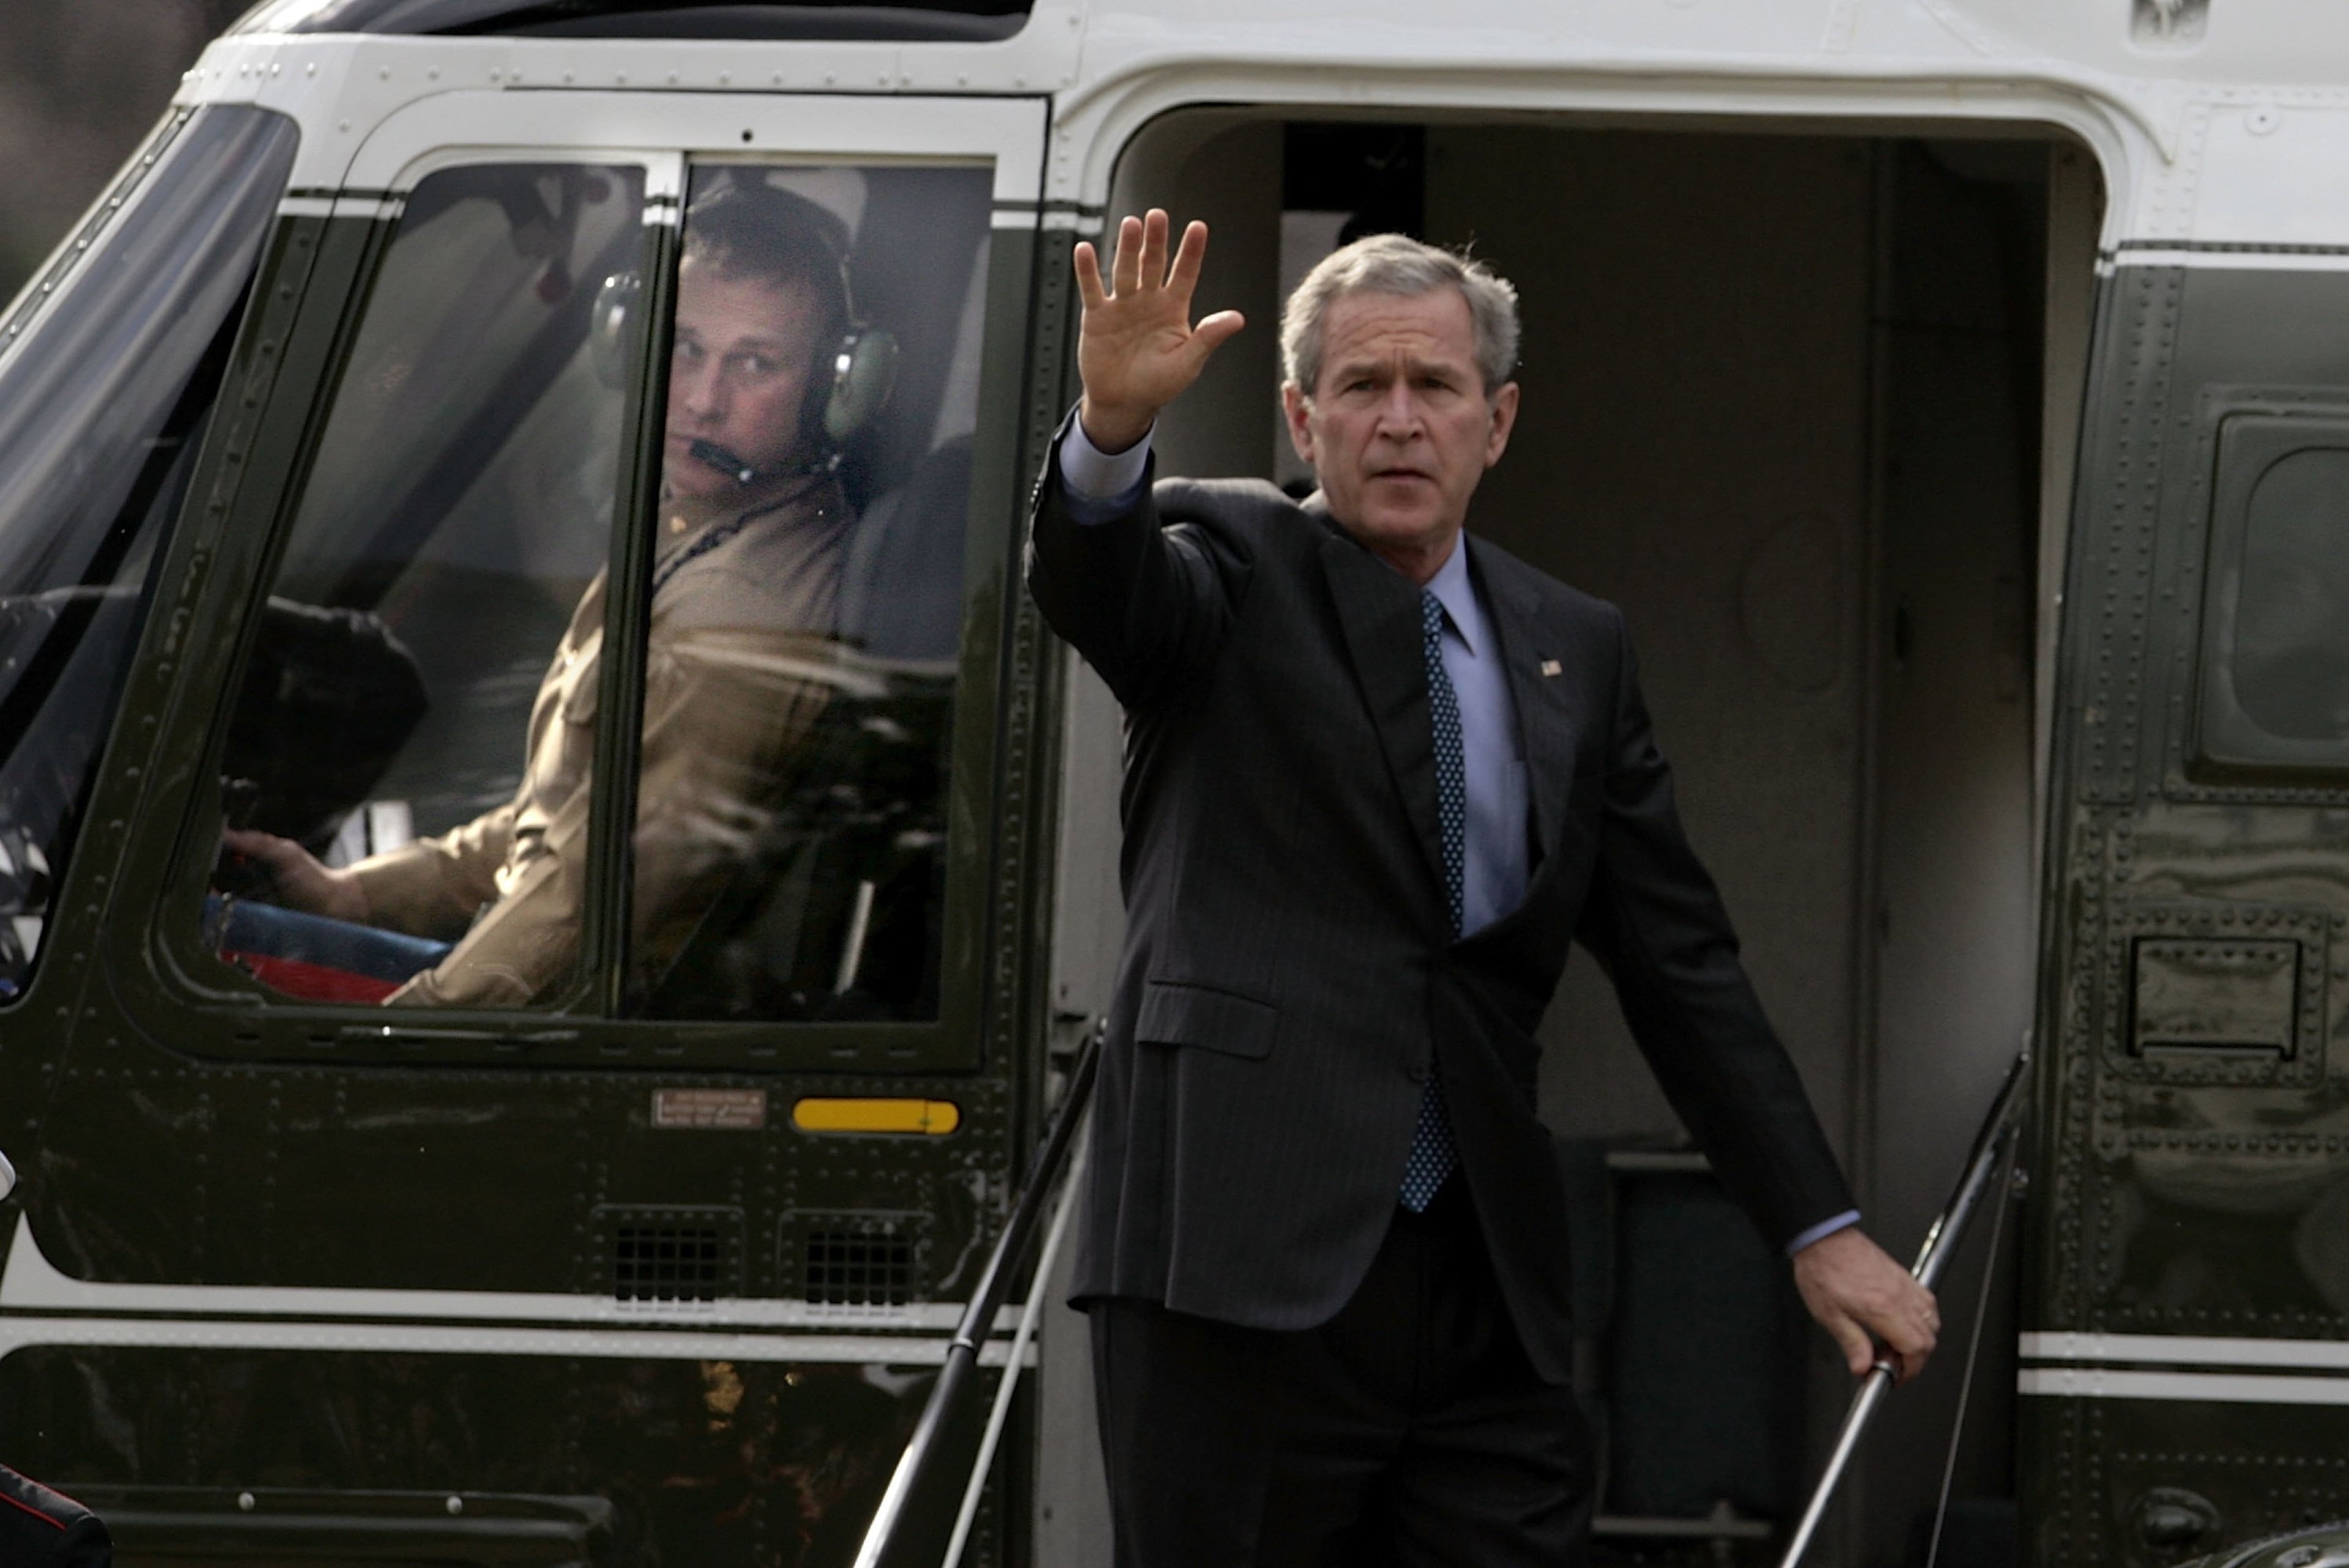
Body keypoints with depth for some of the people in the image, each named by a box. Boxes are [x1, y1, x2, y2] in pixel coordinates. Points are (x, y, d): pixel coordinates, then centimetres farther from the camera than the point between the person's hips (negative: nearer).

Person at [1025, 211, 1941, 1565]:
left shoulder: (1577, 651, 15)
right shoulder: (1232, 564, 5)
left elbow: (1683, 963, 16)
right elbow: (1097, 585, -19)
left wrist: (1822, 1228, 12)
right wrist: (1116, 426, -42)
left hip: (1485, 1286, 4)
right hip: (1248, 1255, -4)